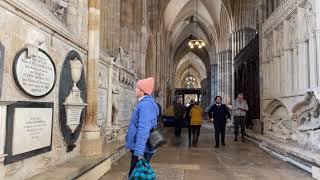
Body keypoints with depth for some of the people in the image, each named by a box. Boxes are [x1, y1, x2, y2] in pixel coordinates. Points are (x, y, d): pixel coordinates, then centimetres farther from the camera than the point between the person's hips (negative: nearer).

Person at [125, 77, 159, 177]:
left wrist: (139, 152, -29)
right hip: (140, 148, 10)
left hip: (141, 149, -10)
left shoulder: (145, 105, -21)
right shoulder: (145, 103, 12)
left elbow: (143, 129, -27)